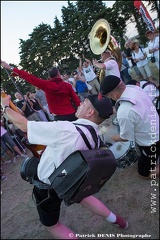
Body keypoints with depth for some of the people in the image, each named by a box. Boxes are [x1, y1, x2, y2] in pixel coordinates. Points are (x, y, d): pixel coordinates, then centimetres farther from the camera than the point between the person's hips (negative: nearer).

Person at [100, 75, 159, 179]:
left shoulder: (124, 113, -37)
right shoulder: (136, 88, -14)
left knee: (144, 173, 17)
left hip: (150, 145, -7)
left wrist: (115, 138, 3)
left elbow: (125, 138, -18)